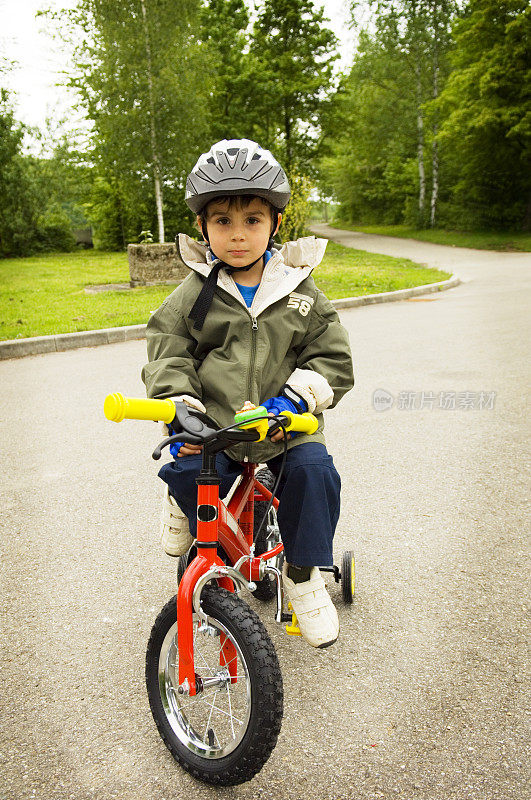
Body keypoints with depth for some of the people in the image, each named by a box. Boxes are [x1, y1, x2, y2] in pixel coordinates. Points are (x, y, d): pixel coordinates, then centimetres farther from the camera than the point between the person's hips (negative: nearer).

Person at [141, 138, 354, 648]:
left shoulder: (299, 291, 4)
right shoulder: (193, 295, 4)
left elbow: (333, 358, 3)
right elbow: (167, 353, 2)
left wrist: (292, 399, -14)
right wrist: (181, 407, -17)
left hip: (285, 425, 1)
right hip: (212, 425, 0)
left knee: (313, 471, -25)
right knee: (189, 472, -26)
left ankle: (302, 573, 1)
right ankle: (184, 499, 16)